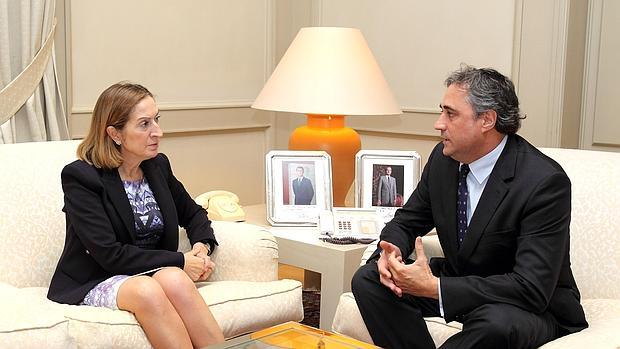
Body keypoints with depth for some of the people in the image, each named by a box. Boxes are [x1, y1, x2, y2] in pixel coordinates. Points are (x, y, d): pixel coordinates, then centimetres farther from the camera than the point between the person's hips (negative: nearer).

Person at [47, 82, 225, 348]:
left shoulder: (158, 166, 8)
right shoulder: (80, 177, -10)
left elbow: (193, 214, 23)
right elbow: (109, 254, -18)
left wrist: (203, 245, 0)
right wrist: (180, 261, -17)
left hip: (154, 273, 4)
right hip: (95, 283, -4)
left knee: (174, 281, -32)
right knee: (146, 290, -36)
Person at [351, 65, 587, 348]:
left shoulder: (545, 182, -24)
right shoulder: (443, 158, -4)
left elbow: (532, 289, -29)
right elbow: (407, 221, 10)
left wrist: (434, 287, -34)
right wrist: (390, 251, -17)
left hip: (534, 307, -6)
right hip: (458, 281, 6)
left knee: (494, 323, -40)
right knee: (368, 279, -11)